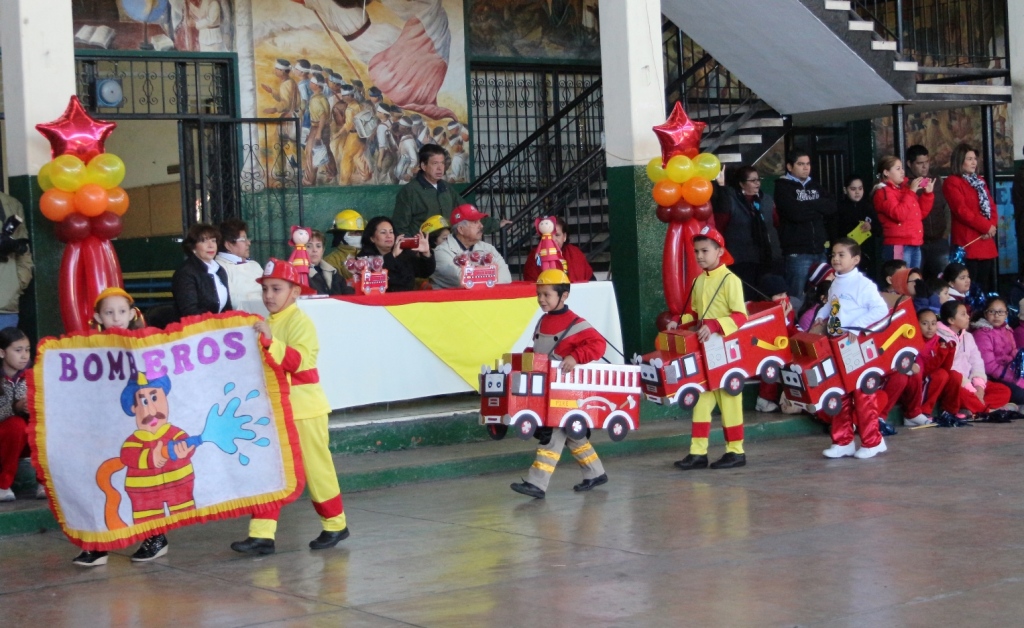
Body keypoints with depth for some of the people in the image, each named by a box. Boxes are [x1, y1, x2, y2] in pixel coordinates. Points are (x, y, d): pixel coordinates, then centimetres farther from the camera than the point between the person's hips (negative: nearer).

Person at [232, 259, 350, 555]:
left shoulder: (300, 322, -12)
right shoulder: (268, 323, 12)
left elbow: (298, 360, -28)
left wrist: (270, 341, -37)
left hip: (303, 409, -8)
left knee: (316, 468, 3)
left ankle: (335, 525, 19)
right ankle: (262, 534, 2)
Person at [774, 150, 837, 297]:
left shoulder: (814, 185, 18)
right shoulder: (783, 187, -2)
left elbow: (832, 206, 5)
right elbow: (796, 213, -16)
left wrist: (807, 205, -6)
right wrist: (818, 208, -2)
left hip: (819, 250, 6)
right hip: (797, 253, -6)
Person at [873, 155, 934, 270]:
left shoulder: (905, 189, 18)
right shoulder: (883, 192, -6)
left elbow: (921, 214, 22)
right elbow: (899, 215, -20)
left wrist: (928, 194, 11)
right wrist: (911, 192, -16)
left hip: (915, 245, 8)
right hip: (897, 246, -8)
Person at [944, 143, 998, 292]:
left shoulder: (979, 181, 20)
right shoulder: (952, 182, -5)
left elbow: (992, 207, 14)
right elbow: (962, 211, -15)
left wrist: (992, 225, -6)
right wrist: (986, 226, -14)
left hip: (986, 242, 8)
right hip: (968, 242, -8)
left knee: (986, 287, 8)